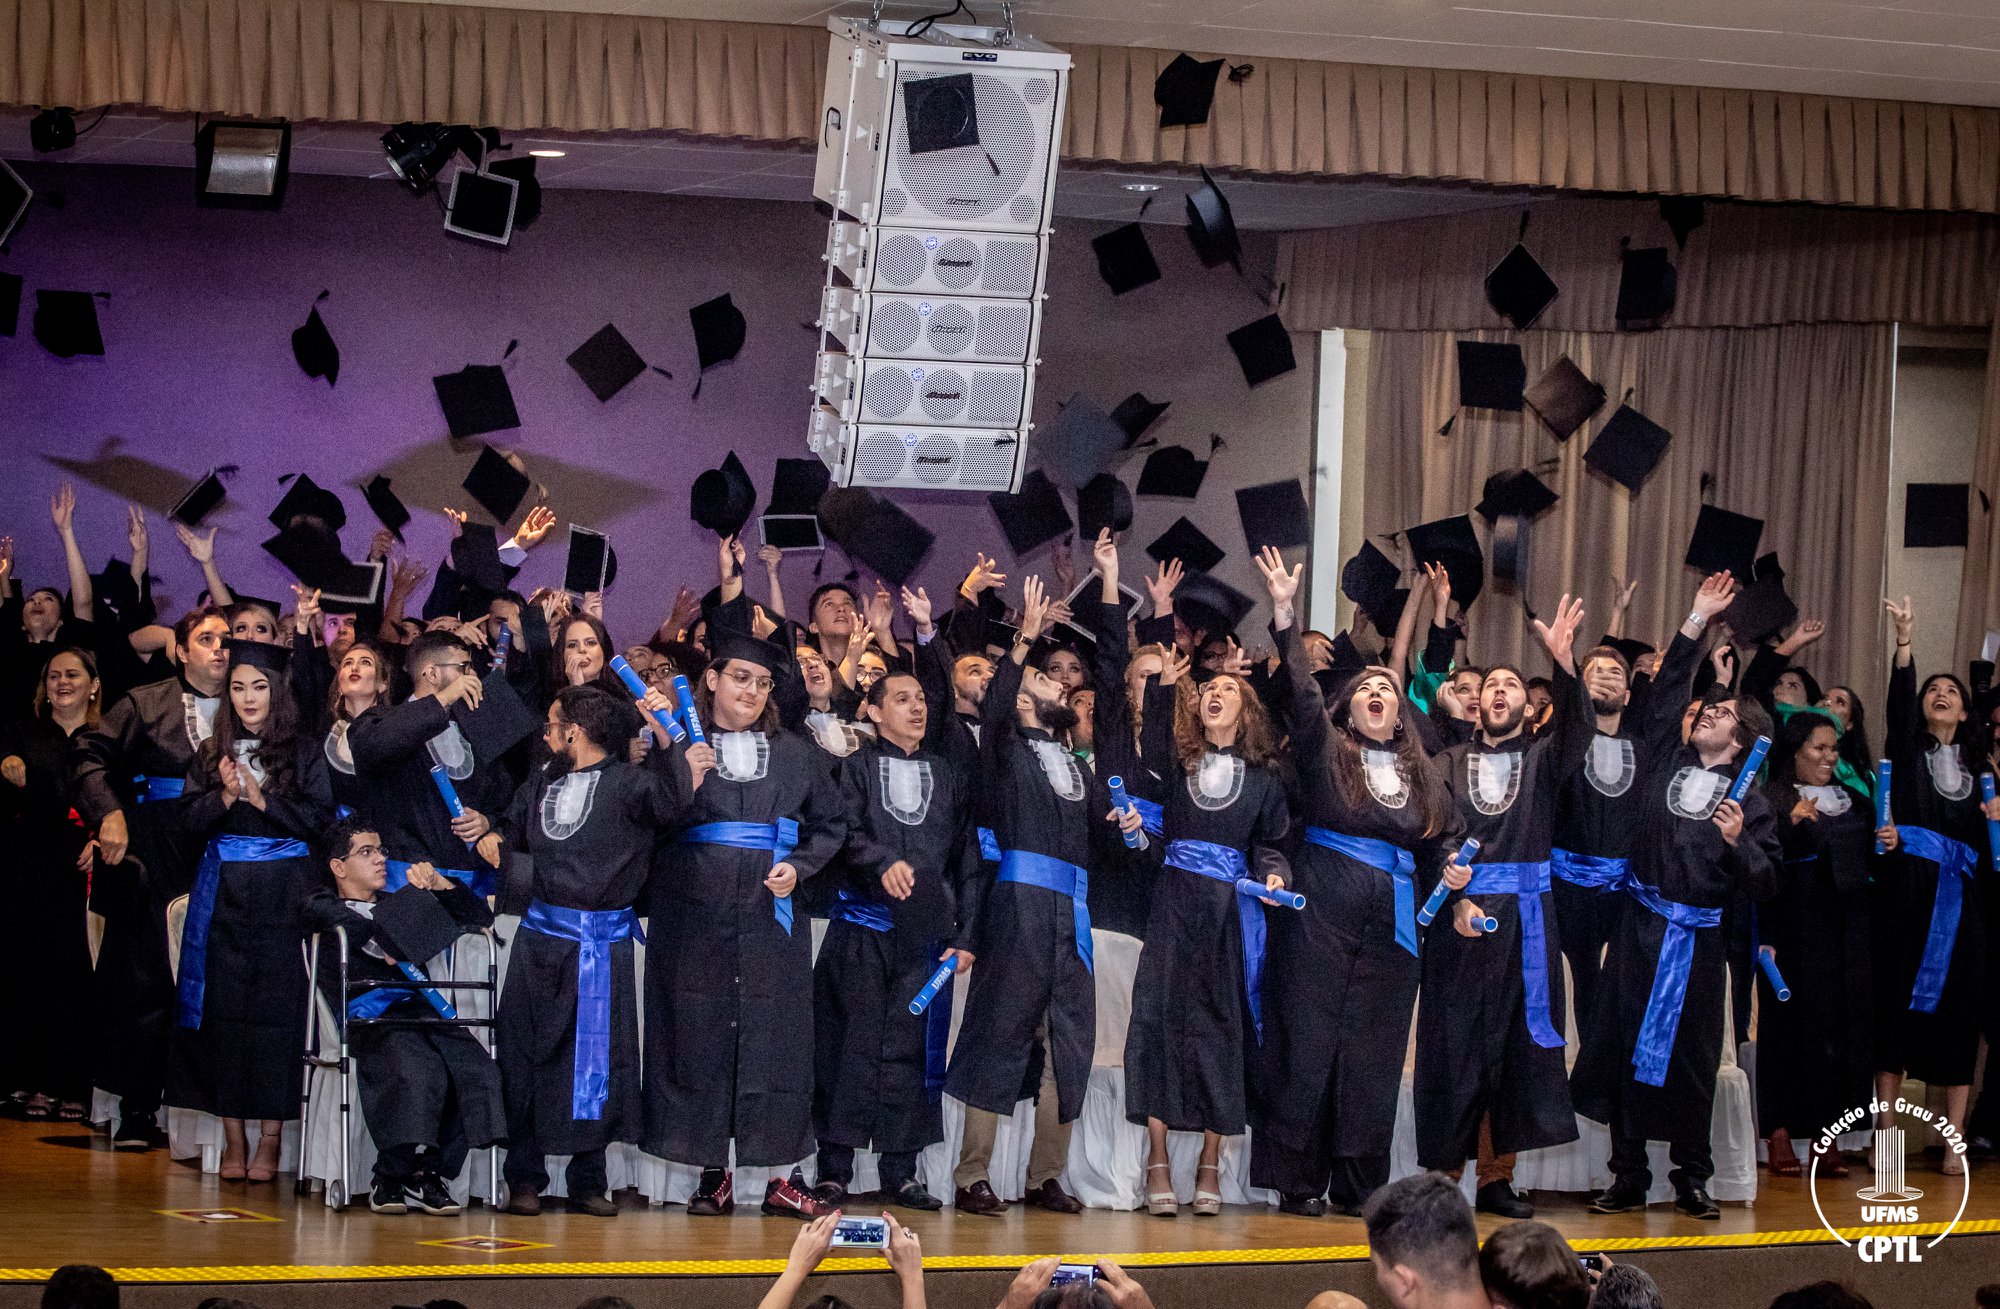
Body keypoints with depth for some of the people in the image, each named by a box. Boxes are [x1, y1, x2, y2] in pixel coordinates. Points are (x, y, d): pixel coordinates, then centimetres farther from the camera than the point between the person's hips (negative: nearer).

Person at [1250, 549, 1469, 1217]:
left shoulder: (1422, 774, 17)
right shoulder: (1327, 750, 7)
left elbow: (1443, 837, 23)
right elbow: (1300, 690, -4)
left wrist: (1450, 869, 0)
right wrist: (1284, 611, -15)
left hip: (1390, 922, 3)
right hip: (1323, 913, -3)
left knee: (1373, 1055, 3)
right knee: (1309, 1043, -4)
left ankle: (1358, 1185, 8)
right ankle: (1299, 1182, 0)